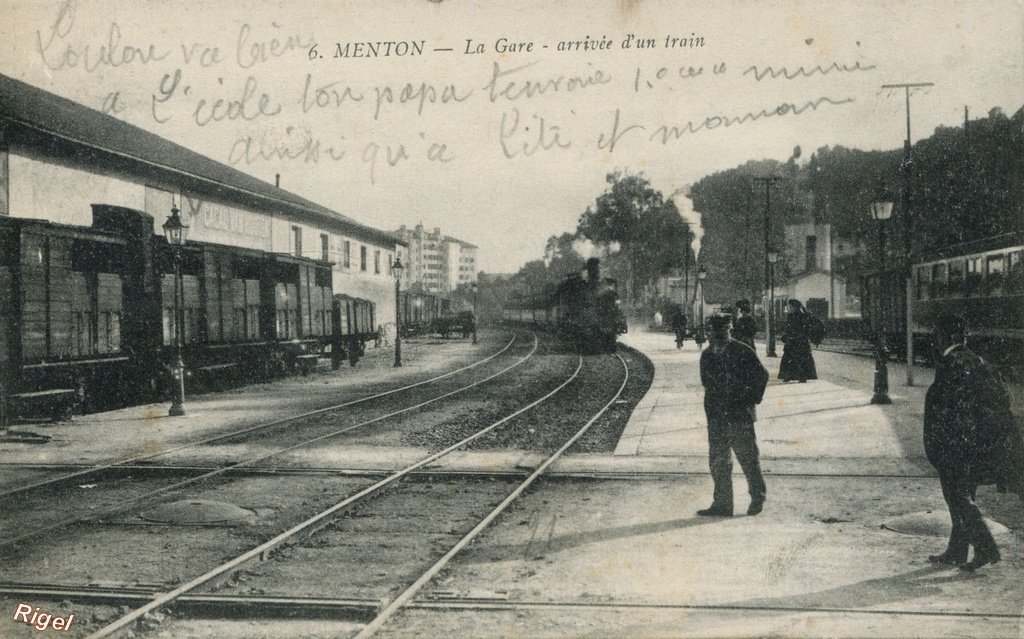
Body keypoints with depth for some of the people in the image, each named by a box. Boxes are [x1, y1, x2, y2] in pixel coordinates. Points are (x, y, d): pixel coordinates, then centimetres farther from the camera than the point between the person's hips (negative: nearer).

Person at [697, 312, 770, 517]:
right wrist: (714, 404, 10)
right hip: (716, 416, 5)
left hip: (740, 415, -5)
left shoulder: (743, 352, -6)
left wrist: (751, 401, -2)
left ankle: (758, 497, 21)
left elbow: (761, 376, -1)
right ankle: (722, 504, 13)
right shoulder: (707, 356, 9)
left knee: (748, 458, 2)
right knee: (718, 460, 5)